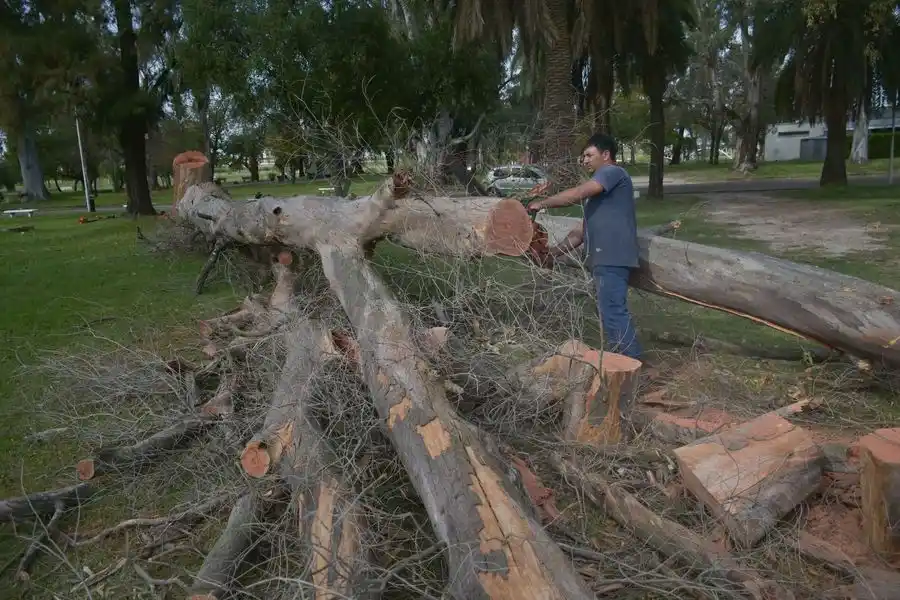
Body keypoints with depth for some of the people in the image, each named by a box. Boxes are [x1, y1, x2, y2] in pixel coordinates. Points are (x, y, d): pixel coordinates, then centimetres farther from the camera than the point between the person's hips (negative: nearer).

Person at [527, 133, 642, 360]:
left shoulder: (613, 172, -3)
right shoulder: (597, 192, 27)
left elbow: (577, 194, -18)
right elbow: (582, 231, 23)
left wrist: (542, 203, -9)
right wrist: (553, 252, 15)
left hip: (612, 258, -11)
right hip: (604, 259, 11)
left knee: (613, 312, -12)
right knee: (609, 312, 14)